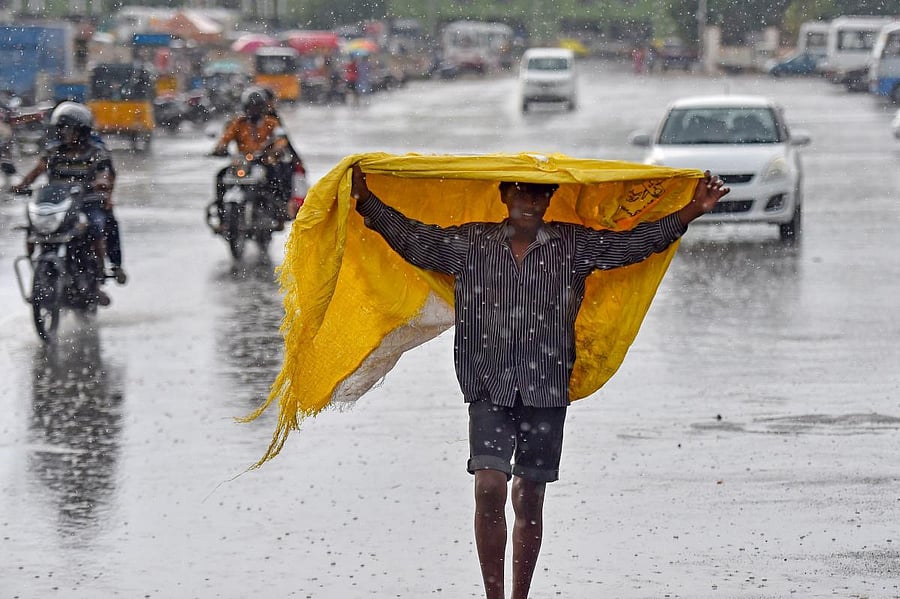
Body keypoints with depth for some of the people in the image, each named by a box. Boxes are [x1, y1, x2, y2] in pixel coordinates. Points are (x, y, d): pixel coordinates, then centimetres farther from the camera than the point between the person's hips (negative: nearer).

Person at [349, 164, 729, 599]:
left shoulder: (574, 246, 5)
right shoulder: (471, 243, 5)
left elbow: (635, 243, 5)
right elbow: (411, 238, 7)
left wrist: (691, 212, -3)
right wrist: (366, 201, -1)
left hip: (546, 389, 1)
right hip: (490, 388, -1)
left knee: (529, 499, 7)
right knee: (490, 488, -15)